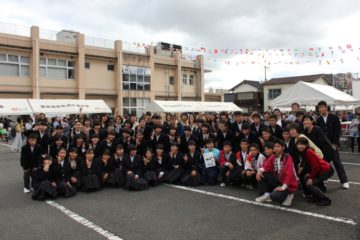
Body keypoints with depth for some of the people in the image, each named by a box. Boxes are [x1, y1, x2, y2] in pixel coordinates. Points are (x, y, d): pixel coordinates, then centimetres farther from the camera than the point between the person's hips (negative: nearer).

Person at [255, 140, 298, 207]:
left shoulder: (288, 158, -18)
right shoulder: (273, 157, 3)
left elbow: (289, 173, -25)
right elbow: (267, 165, -6)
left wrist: (283, 187, -27)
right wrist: (260, 170, -29)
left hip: (288, 185, -6)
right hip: (277, 181, 6)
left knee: (274, 196, -30)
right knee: (262, 174, -11)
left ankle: (288, 195, 3)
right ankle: (266, 195, -2)